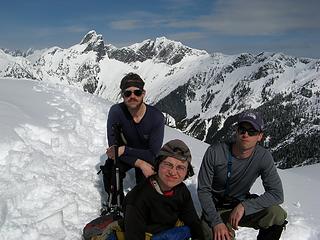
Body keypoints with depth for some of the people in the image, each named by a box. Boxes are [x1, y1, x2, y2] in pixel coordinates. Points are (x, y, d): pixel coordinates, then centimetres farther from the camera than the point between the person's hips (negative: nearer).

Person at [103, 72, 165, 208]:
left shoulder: (157, 117, -25)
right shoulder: (116, 111, -23)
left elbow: (153, 154, -25)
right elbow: (113, 146, -25)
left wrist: (124, 150, -35)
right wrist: (140, 163, -34)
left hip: (146, 157, 0)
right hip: (123, 156, 1)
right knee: (110, 171, -26)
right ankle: (116, 204, 3)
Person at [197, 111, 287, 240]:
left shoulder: (263, 157, -16)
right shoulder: (214, 152, -20)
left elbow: (277, 194, -17)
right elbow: (203, 190, -14)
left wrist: (244, 206, -28)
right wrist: (217, 222, -24)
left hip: (242, 204, 2)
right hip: (215, 207, -1)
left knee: (277, 215, -24)